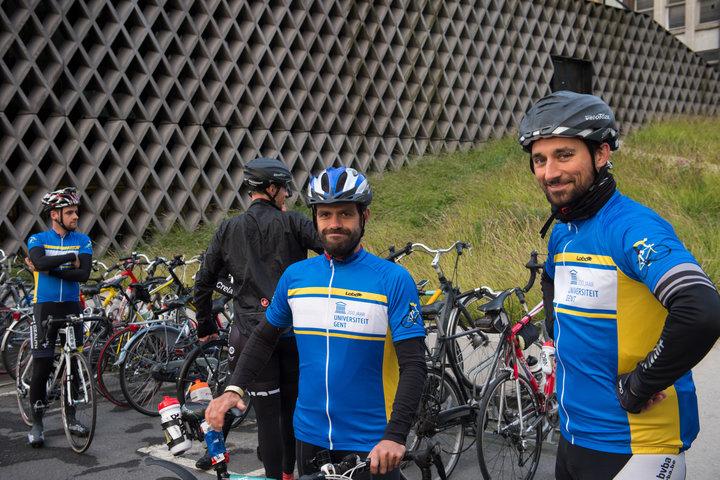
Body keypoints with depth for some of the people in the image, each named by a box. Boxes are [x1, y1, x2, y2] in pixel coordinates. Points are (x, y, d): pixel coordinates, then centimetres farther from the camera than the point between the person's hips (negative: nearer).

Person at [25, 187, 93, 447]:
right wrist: (71, 258, -12)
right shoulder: (37, 239, 1)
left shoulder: (83, 241, 5)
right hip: (45, 308, -2)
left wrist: (49, 269, -16)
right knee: (42, 368, -3)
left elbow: (83, 274, -10)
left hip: (72, 308, 2)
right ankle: (36, 423, 10)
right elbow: (40, 262, -21)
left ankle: (71, 417, 23)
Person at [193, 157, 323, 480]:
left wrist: (205, 327, 23)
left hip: (251, 333, 0)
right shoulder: (292, 222, -1)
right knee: (292, 407, 16)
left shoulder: (228, 230, 6)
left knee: (267, 413, 4)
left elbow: (203, 282, 12)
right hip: (293, 330, 0)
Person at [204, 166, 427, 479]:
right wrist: (233, 388, 0)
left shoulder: (393, 280, -11)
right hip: (310, 436, 4)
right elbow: (265, 336, 14)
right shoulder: (295, 275, 2)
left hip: (370, 445, -4)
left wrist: (395, 436, -25)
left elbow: (413, 365, -15)